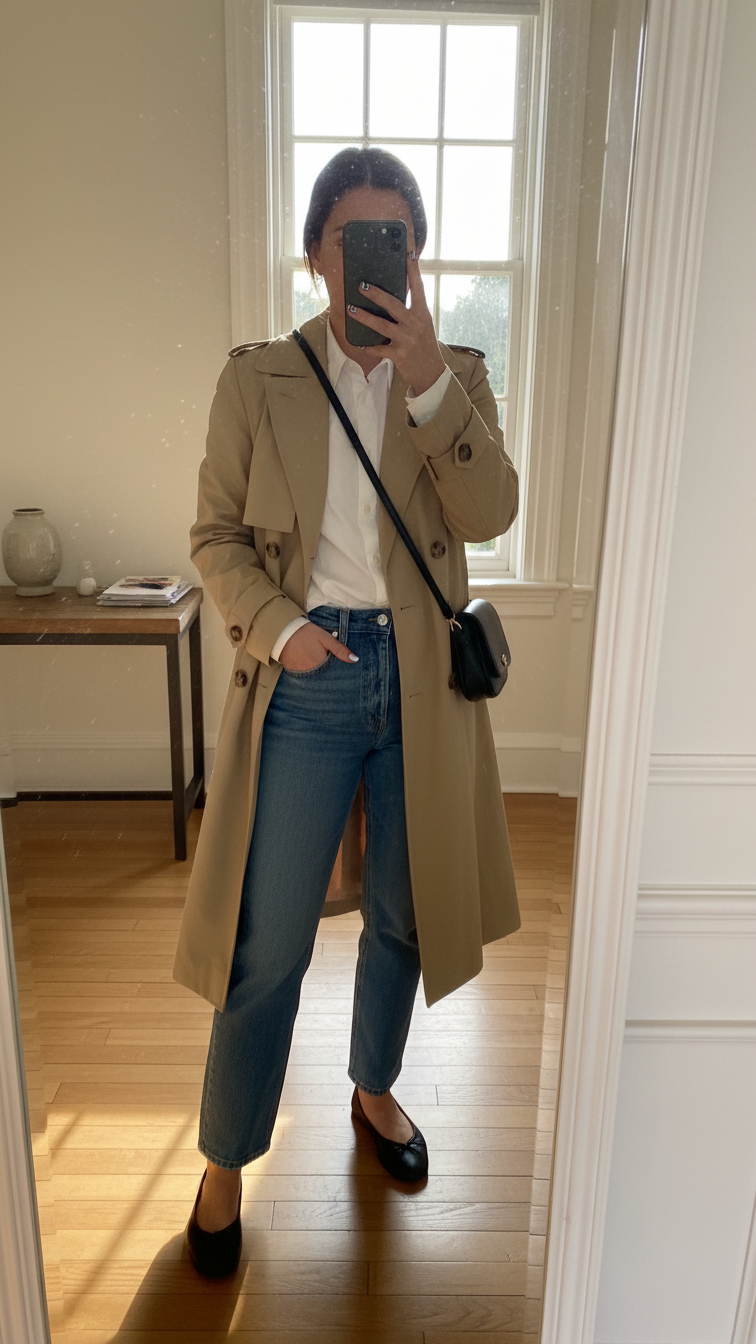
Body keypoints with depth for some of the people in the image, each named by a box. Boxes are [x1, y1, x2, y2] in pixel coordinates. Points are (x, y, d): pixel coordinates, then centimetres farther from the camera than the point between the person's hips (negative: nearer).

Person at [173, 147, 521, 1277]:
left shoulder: (458, 376, 5)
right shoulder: (257, 379, 1)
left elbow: (490, 514, -11)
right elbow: (217, 533, 2)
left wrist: (425, 377, -21)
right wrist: (277, 628, -14)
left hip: (422, 677, 2)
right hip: (305, 676, -2)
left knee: (402, 916, 17)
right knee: (270, 943, 4)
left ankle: (375, 1088, 45)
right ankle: (226, 1161, 29)